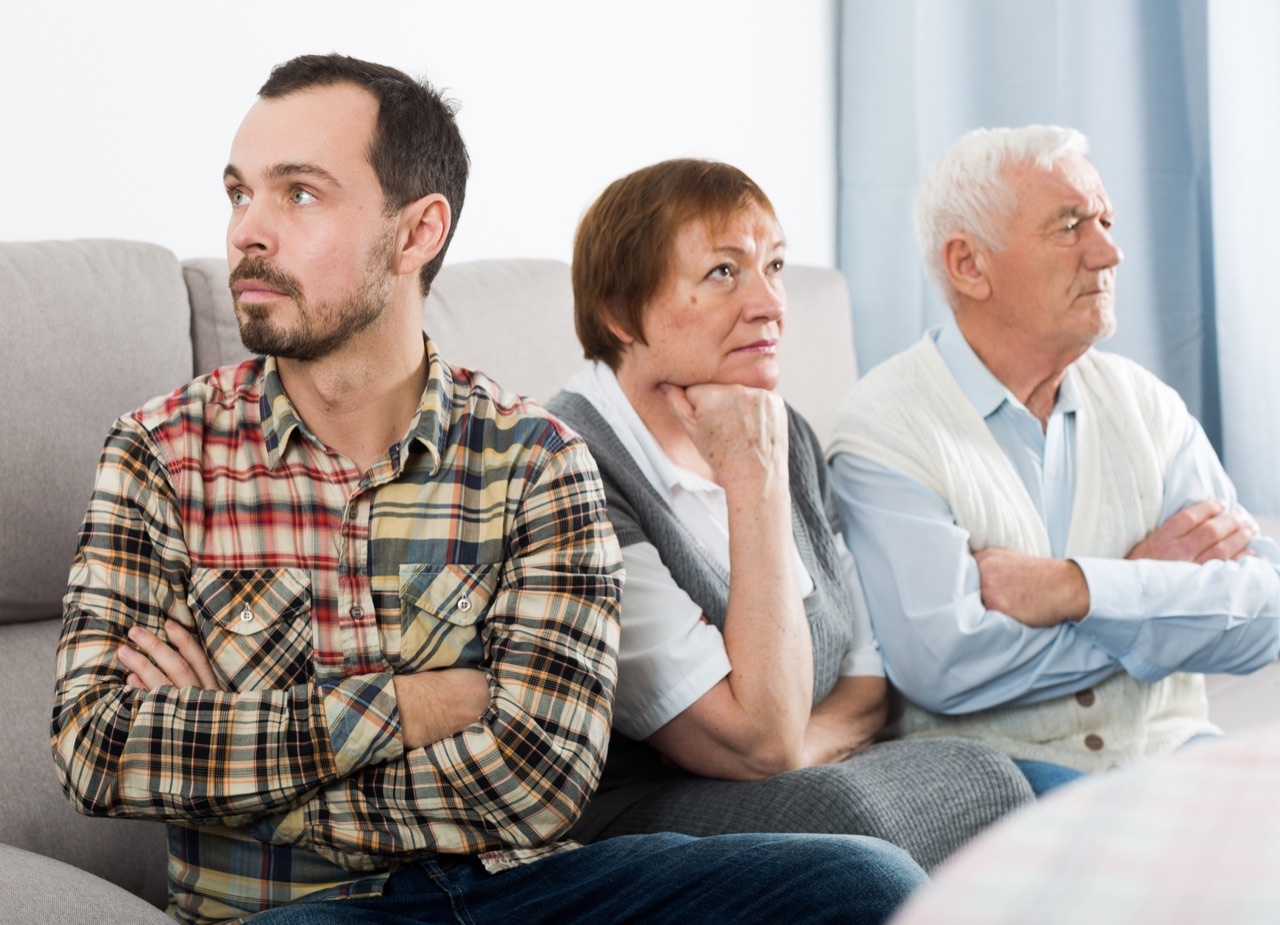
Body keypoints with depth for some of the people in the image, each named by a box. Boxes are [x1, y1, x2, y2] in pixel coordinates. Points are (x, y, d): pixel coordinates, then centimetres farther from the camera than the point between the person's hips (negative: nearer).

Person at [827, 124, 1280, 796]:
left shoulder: (1145, 405, 12)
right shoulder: (883, 425, -5)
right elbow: (941, 662, -20)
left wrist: (1078, 590, -15)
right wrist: (1154, 581, -7)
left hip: (1164, 750, 6)